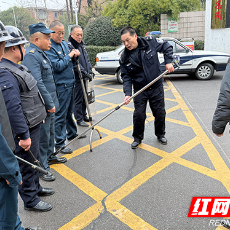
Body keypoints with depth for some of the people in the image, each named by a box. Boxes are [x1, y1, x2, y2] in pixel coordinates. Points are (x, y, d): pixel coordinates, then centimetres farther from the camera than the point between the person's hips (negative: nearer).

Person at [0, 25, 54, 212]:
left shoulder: (16, 67, 10)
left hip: (33, 124, 10)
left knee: (34, 159, 24)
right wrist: (23, 135, -25)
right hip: (25, 129, -10)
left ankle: (35, 188, 44)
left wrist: (40, 115, 22)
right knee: (27, 163, 7)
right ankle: (30, 200, 26)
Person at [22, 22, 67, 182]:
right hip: (43, 107, -10)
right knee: (43, 136, 2)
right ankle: (42, 167, 18)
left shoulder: (42, 53, 13)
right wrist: (50, 104, -21)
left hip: (50, 105, 10)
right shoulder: (31, 55, -19)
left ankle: (49, 156, 41)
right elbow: (38, 83, -26)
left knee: (50, 132, 22)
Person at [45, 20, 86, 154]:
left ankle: (72, 134, 38)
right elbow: (58, 66, -23)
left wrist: (75, 54, 3)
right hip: (61, 86, -9)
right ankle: (59, 144, 7)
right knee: (60, 115, -2)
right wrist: (69, 56, -13)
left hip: (70, 83, 9)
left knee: (69, 111, 22)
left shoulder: (65, 44, 12)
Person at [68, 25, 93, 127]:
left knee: (84, 97, 17)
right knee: (78, 99, 0)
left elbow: (87, 59, 19)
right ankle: (79, 119, 12)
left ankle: (84, 115, 32)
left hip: (84, 77, 9)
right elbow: (75, 64, -21)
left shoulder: (81, 45, 13)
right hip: (77, 78, -9)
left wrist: (90, 71, 9)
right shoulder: (69, 46, -16)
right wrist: (85, 73, -21)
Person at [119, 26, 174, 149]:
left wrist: (168, 61, -7)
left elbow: (166, 47, 6)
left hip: (156, 87, 1)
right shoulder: (124, 58, -10)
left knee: (160, 113, 11)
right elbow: (126, 77, -7)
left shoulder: (150, 42, -11)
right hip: (140, 90, 0)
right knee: (139, 115, 0)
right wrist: (128, 93, -20)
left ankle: (160, 134, 36)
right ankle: (137, 137, 24)